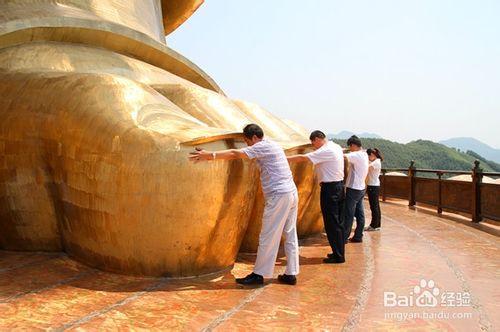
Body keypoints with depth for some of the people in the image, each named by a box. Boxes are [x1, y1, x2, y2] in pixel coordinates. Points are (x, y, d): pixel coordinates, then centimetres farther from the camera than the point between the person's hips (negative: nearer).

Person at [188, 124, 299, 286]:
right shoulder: (272, 145, 20)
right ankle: (291, 274, 16)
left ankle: (259, 274, 7)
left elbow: (235, 154, -14)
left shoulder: (263, 146, -8)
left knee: (267, 237, -2)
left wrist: (210, 155, -13)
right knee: (290, 236, 10)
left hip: (278, 196, -10)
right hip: (292, 193, 10)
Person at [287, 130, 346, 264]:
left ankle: (338, 255, 3)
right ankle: (339, 252, 23)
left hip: (330, 189, -10)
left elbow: (302, 158, -20)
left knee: (332, 224, -3)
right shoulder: (336, 147, 12)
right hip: (339, 186, 10)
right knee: (337, 222, 15)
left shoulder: (325, 151, -17)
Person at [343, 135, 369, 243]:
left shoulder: (357, 155, -19)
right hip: (361, 188, 9)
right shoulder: (364, 155, 9)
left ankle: (344, 237, 4)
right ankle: (358, 236, 17)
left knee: (348, 215, -2)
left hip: (353, 189, -9)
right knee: (360, 214, 11)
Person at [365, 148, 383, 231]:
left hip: (373, 186, -10)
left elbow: (367, 167, -29)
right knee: (376, 206, 14)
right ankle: (377, 224, 21)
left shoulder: (376, 162, -15)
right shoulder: (375, 162, 15)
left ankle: (374, 225, 2)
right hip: (373, 186, 10)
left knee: (374, 206, -4)